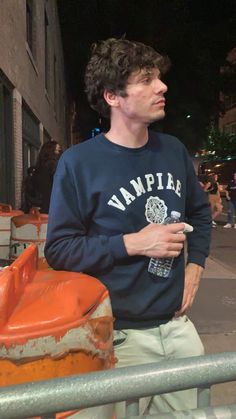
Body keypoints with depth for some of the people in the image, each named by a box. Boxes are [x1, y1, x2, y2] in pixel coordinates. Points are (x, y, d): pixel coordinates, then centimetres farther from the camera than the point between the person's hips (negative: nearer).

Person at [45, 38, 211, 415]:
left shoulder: (174, 150, 2)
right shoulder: (79, 163, -15)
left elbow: (201, 211, 16)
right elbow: (59, 249, -13)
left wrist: (195, 268, 3)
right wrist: (133, 243, -20)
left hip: (178, 325, 6)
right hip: (121, 336, -5)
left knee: (191, 408, 22)